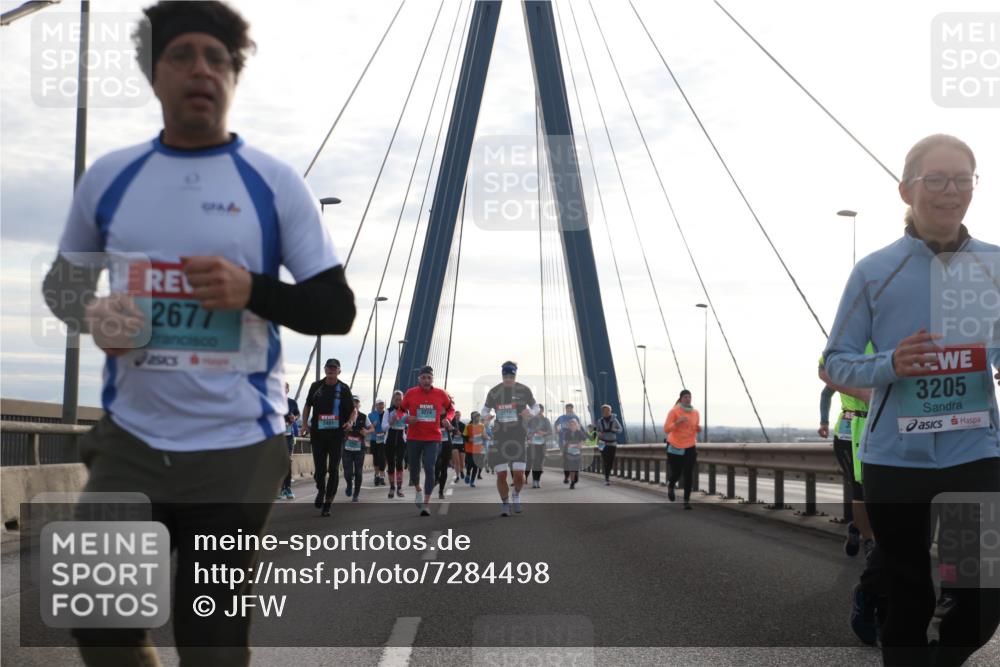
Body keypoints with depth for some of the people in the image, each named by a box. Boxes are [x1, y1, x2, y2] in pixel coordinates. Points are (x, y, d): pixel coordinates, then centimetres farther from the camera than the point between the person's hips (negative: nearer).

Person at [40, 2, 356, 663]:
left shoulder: (275, 182, -2)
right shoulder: (109, 176, 6)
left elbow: (337, 308, -1)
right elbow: (61, 282, 18)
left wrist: (254, 291, -20)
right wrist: (91, 314, -5)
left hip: (237, 448, -3)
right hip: (129, 441, 3)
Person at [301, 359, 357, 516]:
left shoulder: (343, 389, 1)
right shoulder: (316, 386, 7)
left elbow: (353, 410, 2)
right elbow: (308, 406, 17)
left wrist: (350, 421, -19)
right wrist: (305, 424, 4)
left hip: (337, 434, -2)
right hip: (318, 434, 2)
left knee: (333, 469, -2)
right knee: (319, 469, 4)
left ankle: (327, 504, 6)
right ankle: (321, 490, 34)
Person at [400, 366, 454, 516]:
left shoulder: (441, 394, -2)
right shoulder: (410, 393, -3)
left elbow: (451, 409, 13)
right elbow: (401, 410, 8)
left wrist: (447, 419, -7)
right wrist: (407, 419, -12)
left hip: (433, 438, -1)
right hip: (413, 438, 1)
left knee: (429, 469, -12)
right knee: (414, 468, 11)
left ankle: (426, 504, -9)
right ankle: (418, 491, 42)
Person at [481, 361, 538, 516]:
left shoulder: (524, 391, -2)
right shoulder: (494, 392, 2)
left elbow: (535, 407, 10)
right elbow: (485, 410, 14)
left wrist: (530, 413, -14)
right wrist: (486, 416, -10)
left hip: (518, 437, -1)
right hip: (499, 437, 1)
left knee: (519, 475, -9)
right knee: (501, 475, -3)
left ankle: (516, 495, 23)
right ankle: (505, 503, 20)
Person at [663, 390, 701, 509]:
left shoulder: (695, 413, 5)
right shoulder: (674, 411, -9)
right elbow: (666, 429, -13)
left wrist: (699, 429, -3)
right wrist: (678, 422, -27)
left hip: (690, 448, 3)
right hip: (675, 447, -3)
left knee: (688, 475, -6)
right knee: (676, 473, 3)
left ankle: (687, 501, 1)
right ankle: (670, 486, 39)